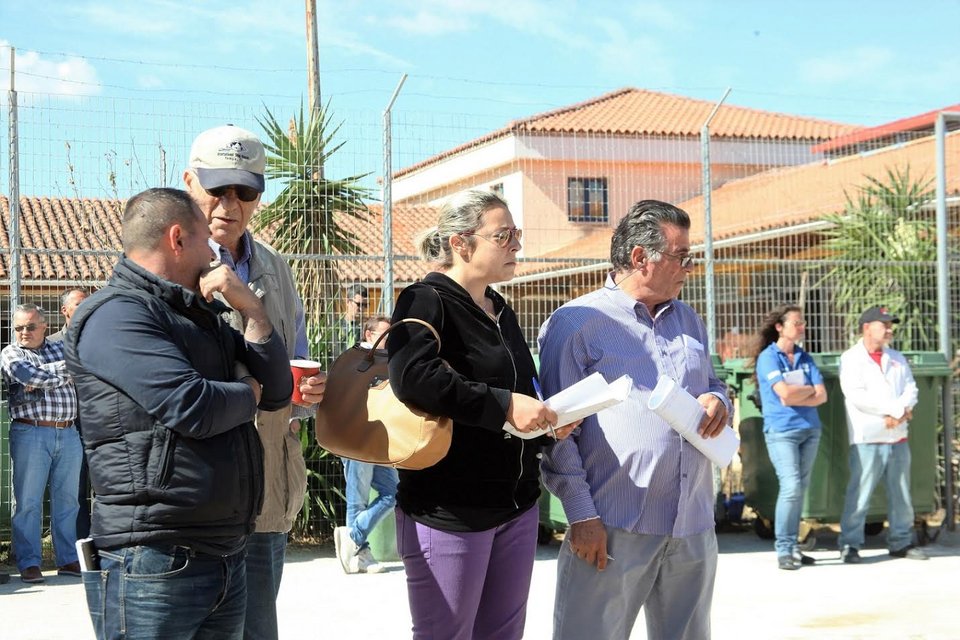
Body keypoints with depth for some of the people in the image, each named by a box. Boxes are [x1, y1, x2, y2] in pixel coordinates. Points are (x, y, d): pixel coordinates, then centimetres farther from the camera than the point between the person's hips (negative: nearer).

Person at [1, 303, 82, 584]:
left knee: (68, 499, 6)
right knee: (28, 502, -3)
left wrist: (42, 375, -12)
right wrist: (60, 371, -4)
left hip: (69, 434, 3)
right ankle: (29, 563, 3)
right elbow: (29, 376, -14)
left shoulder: (62, 348, 16)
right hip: (30, 434, -3)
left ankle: (69, 560, 13)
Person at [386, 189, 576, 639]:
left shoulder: (500, 312, 16)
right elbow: (412, 376, -28)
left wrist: (547, 419, 6)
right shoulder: (426, 301, -9)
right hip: (448, 512, -8)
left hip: (516, 507, 8)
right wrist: (504, 406, -27)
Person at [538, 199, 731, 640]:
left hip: (694, 526, 6)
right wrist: (581, 514, -13)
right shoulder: (575, 323, -5)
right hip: (614, 528, -6)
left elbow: (711, 383, 28)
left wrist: (717, 400, 1)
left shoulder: (688, 320, 16)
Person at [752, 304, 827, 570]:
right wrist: (810, 389, 0)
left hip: (809, 429, 6)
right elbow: (784, 392, -16)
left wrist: (795, 397, -11)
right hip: (781, 430, -6)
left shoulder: (805, 358, 13)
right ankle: (783, 549, -8)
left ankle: (793, 546, 11)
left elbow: (822, 396, 4)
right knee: (791, 487, -15)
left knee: (800, 489, 6)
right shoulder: (768, 357, -4)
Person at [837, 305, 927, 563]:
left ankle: (901, 542, 20)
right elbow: (856, 395, -14)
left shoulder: (897, 358, 18)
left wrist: (900, 411, -14)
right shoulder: (851, 358, -2)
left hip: (898, 437, 6)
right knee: (859, 493, -7)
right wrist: (896, 409, -13)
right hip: (867, 439, -6)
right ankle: (850, 544, -1)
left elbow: (911, 389, 8)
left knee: (901, 494, 11)